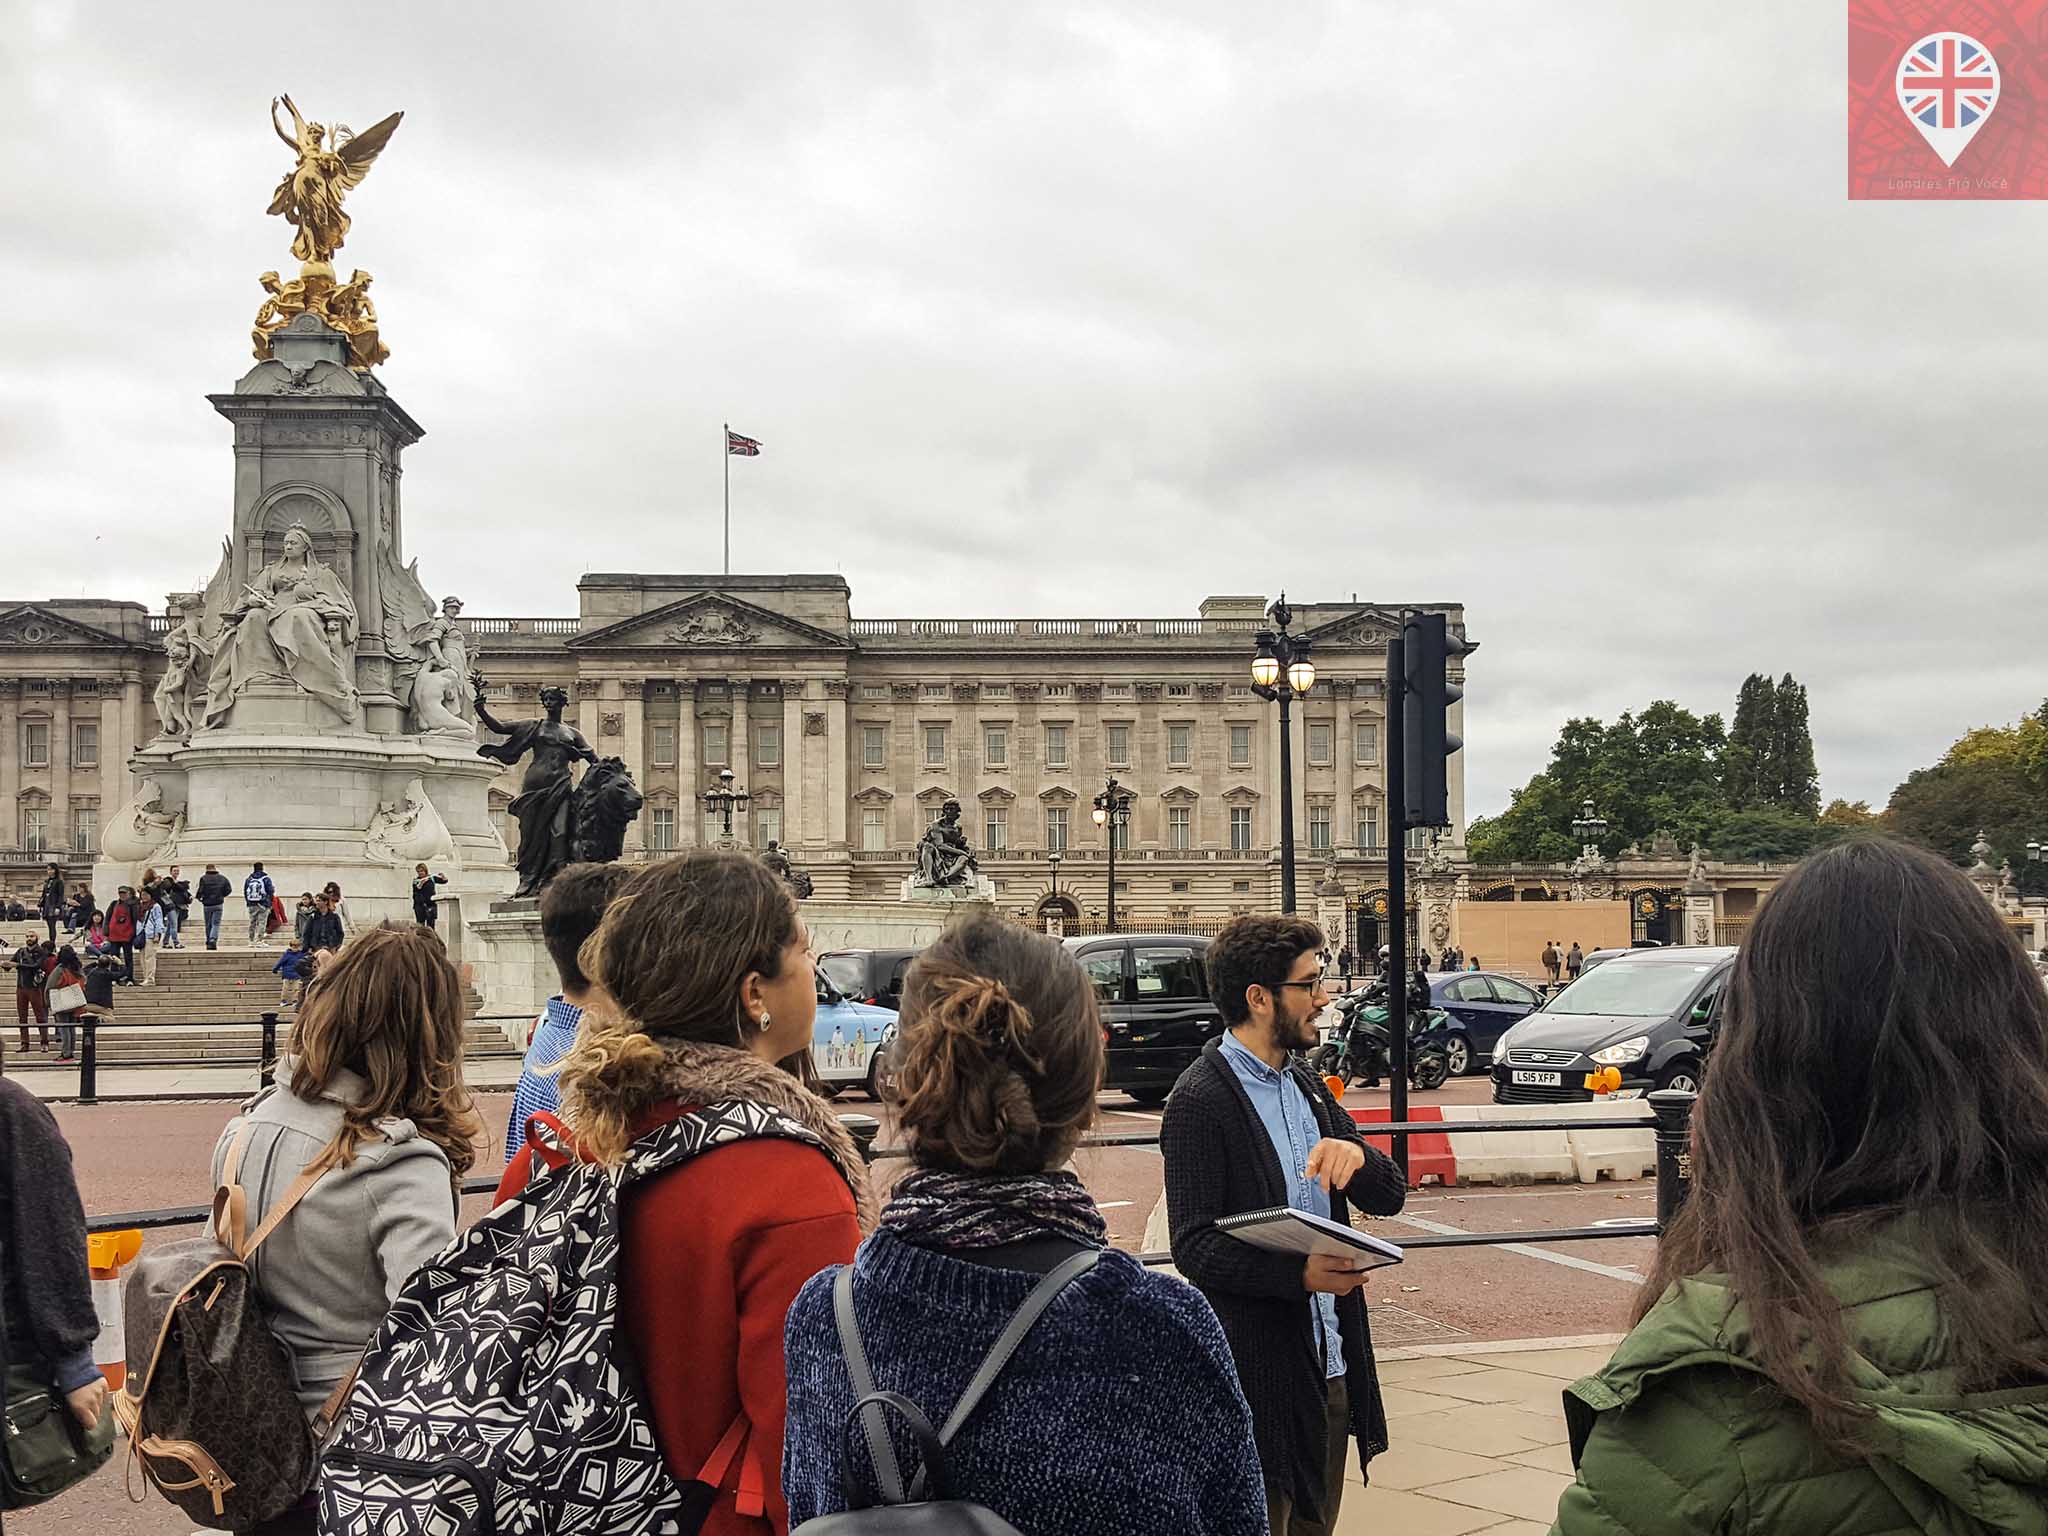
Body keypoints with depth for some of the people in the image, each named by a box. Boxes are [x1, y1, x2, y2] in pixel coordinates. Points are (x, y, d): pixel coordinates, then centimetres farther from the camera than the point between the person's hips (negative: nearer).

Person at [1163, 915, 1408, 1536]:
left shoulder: (1308, 1085, 12)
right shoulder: (1200, 1101, -13)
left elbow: (1389, 1197, 11)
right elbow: (1194, 1247, -18)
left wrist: (1356, 1154, -11)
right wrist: (1299, 1274, -30)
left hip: (1331, 1363, 8)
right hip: (1259, 1373, -8)